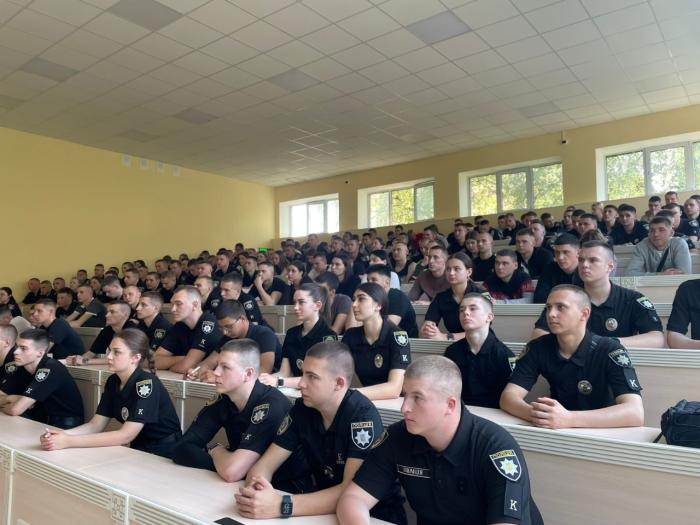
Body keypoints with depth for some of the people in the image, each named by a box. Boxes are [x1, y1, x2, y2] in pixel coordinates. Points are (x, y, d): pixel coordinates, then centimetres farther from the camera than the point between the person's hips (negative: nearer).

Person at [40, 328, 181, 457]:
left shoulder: (147, 383, -22)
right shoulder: (113, 381, 1)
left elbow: (126, 435, -26)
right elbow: (96, 425, 0)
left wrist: (69, 442, -26)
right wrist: (63, 435, -17)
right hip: (138, 450, 6)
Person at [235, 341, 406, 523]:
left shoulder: (363, 415, -21)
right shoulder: (302, 408, -5)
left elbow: (353, 491, -28)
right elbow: (264, 465, -4)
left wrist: (281, 506, -35)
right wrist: (254, 491, -26)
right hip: (323, 507, 4)